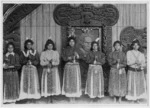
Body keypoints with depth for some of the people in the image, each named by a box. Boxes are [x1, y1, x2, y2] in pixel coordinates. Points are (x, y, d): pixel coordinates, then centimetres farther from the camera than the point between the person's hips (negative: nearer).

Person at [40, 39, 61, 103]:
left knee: (54, 82, -5)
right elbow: (41, 62, 0)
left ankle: (53, 93, 0)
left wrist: (52, 63, -17)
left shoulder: (56, 53, 7)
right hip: (46, 70, 0)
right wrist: (47, 63, -17)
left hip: (54, 70, 0)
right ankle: (48, 95, 0)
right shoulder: (43, 53, 7)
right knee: (46, 83, -4)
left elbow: (57, 62, 1)